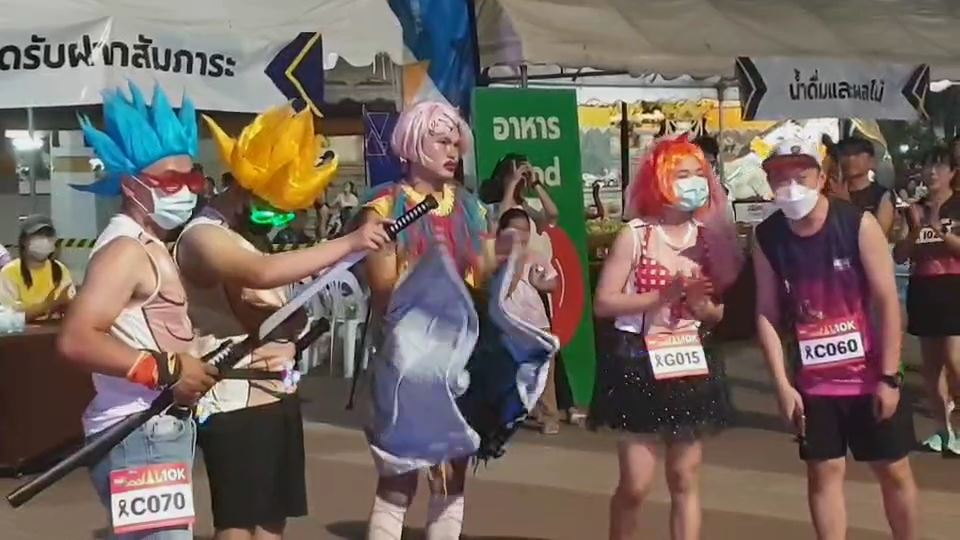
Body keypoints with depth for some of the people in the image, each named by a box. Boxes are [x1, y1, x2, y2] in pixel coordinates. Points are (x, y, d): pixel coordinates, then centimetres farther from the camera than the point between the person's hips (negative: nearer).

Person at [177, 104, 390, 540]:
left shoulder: (249, 239, 18)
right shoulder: (202, 237, -11)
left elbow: (292, 310, 19)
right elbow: (263, 273, -31)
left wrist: (291, 335, -6)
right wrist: (348, 243, -26)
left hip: (278, 396, 9)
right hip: (235, 404, -9)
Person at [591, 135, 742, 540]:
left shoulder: (709, 237, 5)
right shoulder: (635, 235, -8)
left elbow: (718, 312, 12)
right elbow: (603, 303, -13)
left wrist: (701, 305, -10)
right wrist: (663, 295, -20)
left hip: (691, 361, 4)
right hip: (639, 363, -4)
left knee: (685, 480, 8)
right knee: (636, 484, -2)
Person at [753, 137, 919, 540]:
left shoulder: (858, 224, -15)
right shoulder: (767, 238, -6)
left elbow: (888, 301, -13)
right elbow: (767, 313, -2)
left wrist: (889, 377, -13)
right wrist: (782, 383, -7)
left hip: (871, 374, -2)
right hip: (814, 381, 2)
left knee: (894, 470, 9)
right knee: (823, 471, 7)